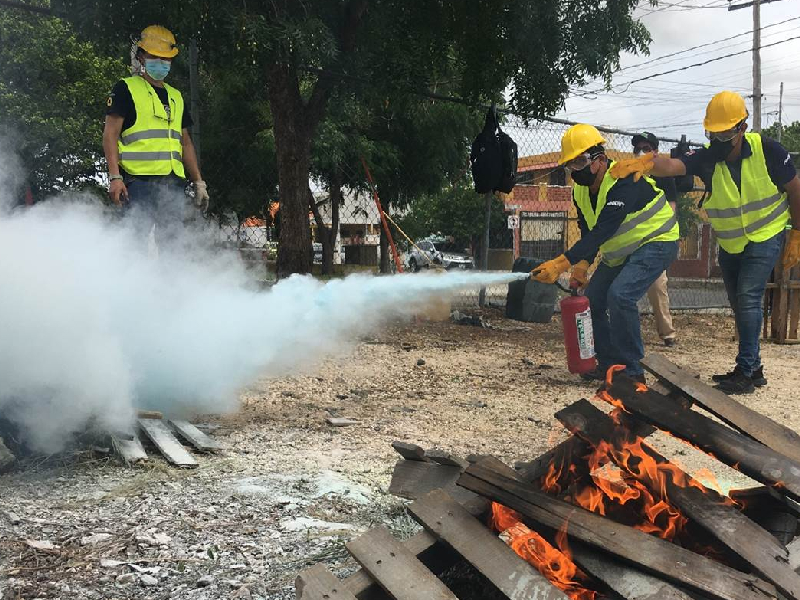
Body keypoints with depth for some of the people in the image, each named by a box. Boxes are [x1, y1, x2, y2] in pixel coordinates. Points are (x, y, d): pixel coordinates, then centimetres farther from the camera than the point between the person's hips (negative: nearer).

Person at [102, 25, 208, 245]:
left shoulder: (175, 96, 23)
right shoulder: (126, 89, 4)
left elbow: (185, 142, 25)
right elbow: (110, 134, -3)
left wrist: (199, 182, 18)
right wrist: (115, 176, -14)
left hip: (173, 183, 6)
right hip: (139, 180, -6)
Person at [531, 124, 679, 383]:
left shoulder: (624, 182, -30)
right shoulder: (581, 191, -1)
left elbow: (601, 233, -37)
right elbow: (588, 233, 5)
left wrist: (560, 264, -43)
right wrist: (582, 265, -14)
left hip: (655, 243, -9)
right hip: (619, 252, 9)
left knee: (620, 295, -28)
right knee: (591, 300, 3)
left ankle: (630, 371, -16)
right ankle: (609, 363, 17)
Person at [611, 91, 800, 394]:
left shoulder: (768, 151, -22)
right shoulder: (706, 158, -19)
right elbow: (672, 165, -40)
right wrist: (645, 162, -63)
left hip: (765, 237, -4)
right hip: (729, 244, 4)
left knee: (748, 298, -17)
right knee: (739, 304, 12)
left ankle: (746, 372, -12)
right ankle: (753, 368, 27)